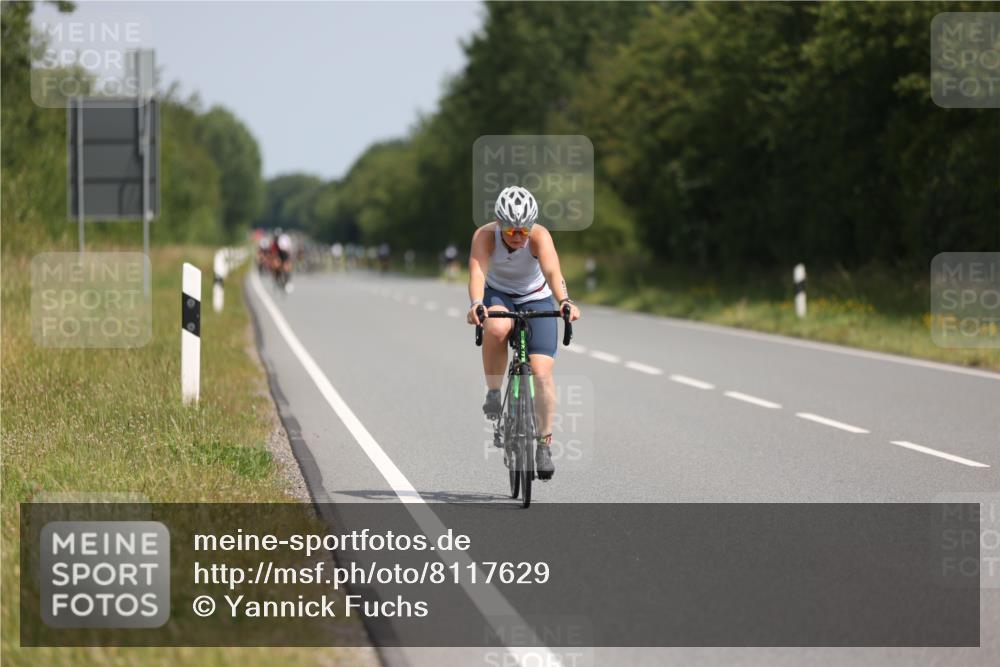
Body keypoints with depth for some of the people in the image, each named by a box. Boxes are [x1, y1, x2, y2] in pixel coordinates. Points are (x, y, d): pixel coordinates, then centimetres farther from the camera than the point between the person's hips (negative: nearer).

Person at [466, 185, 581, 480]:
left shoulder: (539, 236, -28)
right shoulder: (485, 235, -26)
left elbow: (552, 271, -44)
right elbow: (477, 272, -41)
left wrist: (565, 301, -63)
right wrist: (475, 304, -62)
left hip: (536, 300, 0)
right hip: (498, 295, 0)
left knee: (542, 372, -15)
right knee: (497, 328, -37)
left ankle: (544, 442, 2)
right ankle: (493, 392, -15)